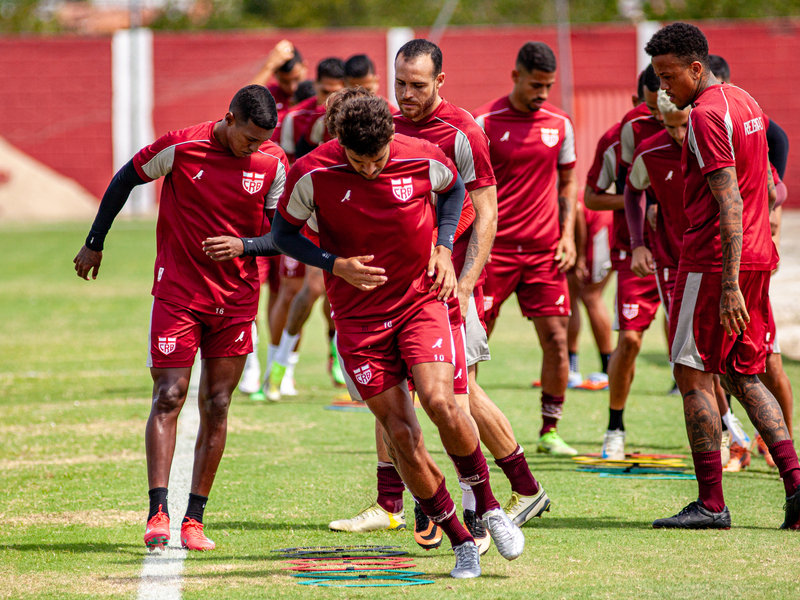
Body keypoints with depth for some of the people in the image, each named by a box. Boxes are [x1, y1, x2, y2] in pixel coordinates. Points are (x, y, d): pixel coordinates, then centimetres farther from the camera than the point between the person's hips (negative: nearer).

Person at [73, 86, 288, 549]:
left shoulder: (273, 164, -3)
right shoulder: (181, 147, -11)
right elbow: (125, 181, 4)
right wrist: (95, 243, 9)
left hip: (237, 300, 3)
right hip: (178, 292, -3)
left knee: (217, 406, 3)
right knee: (168, 397, -10)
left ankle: (195, 519, 8)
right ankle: (159, 512, -13)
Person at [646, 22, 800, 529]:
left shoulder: (706, 115, -15)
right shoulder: (745, 103, 15)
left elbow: (730, 202, -22)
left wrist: (729, 285, -25)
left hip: (713, 259, -9)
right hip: (758, 257, 9)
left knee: (693, 375, -2)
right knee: (743, 375, 14)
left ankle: (711, 503, -3)